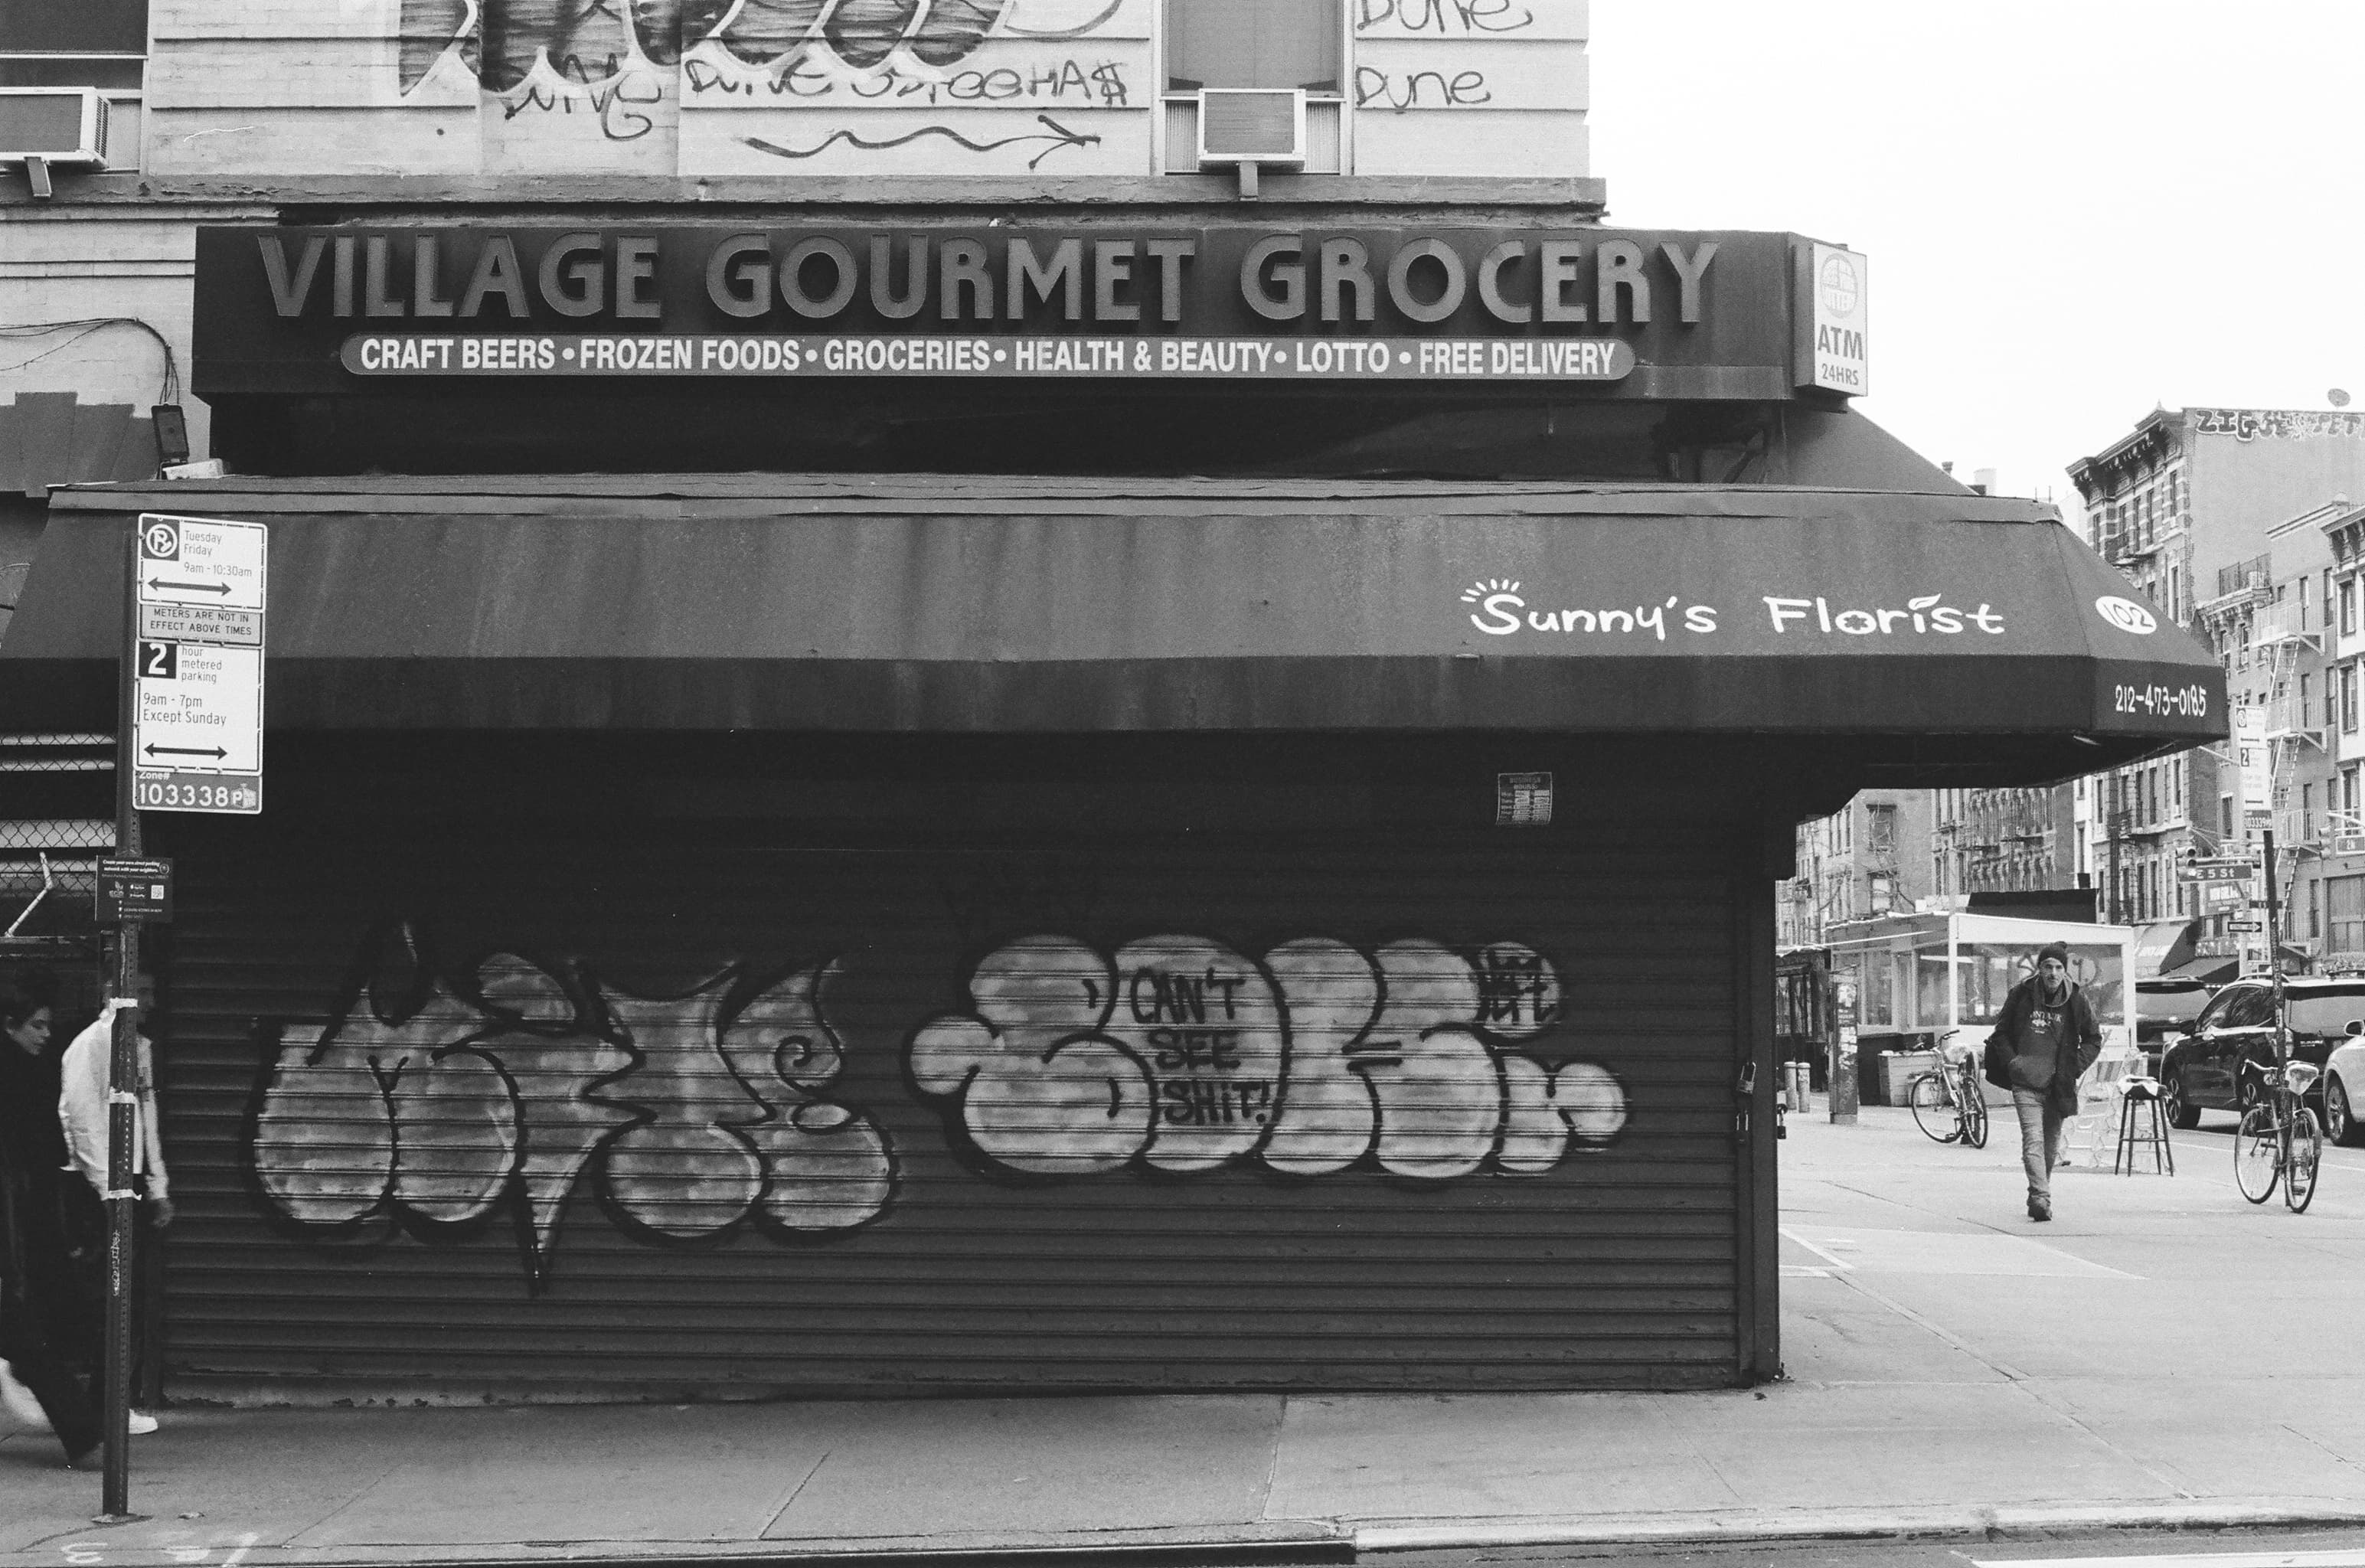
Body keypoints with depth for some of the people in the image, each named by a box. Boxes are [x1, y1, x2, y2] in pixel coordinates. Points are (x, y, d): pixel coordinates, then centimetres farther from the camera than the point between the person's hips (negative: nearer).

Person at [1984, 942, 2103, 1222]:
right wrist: (2013, 1061, -4)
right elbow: (2001, 1032, 10)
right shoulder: (2021, 995, -3)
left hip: (2058, 1085, 2)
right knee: (2033, 1140, -17)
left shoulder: (2077, 999, -1)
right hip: (2026, 1083, -2)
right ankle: (2041, 1198, -26)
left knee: (2051, 1146, 11)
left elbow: (2093, 1039, 11)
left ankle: (2038, 1197, 27)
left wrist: (2075, 1067, -2)